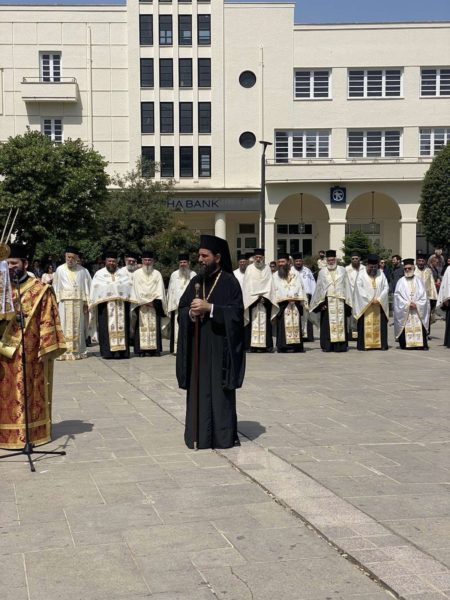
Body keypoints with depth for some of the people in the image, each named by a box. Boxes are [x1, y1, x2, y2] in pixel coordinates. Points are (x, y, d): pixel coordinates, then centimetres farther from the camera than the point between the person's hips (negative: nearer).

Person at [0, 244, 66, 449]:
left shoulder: (40, 290, -3)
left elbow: (47, 321, -5)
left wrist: (47, 348, -10)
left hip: (30, 351, -3)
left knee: (31, 392, 4)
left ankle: (33, 432, 12)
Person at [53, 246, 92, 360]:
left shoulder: (82, 271, 4)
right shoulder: (60, 270, 5)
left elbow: (87, 286, 4)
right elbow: (56, 287, 6)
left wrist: (86, 302, -2)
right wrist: (56, 301, -1)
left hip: (78, 301, 1)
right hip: (64, 301, -1)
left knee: (78, 326, 5)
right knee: (65, 326, -4)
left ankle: (78, 350, 10)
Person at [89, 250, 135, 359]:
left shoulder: (123, 274, 14)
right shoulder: (99, 274, 9)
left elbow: (129, 288, 10)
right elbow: (95, 290, 4)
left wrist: (129, 300, 0)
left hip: (121, 305, 2)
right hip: (105, 305, -2)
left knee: (122, 327, 0)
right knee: (107, 328, -5)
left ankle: (122, 350, 2)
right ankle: (107, 352, -5)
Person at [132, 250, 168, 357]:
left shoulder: (157, 274, 11)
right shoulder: (137, 273, 8)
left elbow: (159, 290, 5)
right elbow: (137, 290, 2)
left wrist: (153, 301, -9)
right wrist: (145, 301, -8)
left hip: (154, 305, 1)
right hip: (141, 305, -1)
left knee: (154, 327, -4)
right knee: (142, 326, -6)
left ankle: (155, 349, -4)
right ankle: (141, 349, -8)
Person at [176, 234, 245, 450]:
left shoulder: (230, 282, -4)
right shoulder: (196, 281, 11)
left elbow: (236, 312, -13)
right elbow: (181, 311, 9)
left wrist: (209, 307, -20)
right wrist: (191, 313, -13)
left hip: (220, 347, -5)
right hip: (198, 346, 5)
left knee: (220, 391, -1)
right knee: (199, 389, 5)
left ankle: (224, 436, 8)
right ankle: (200, 435, 12)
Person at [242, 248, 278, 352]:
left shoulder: (267, 269, 9)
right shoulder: (250, 268, 5)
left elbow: (269, 284, 6)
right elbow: (248, 285, 1)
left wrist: (264, 296, -7)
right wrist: (256, 297, -7)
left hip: (265, 299, 1)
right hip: (252, 299, -1)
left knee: (264, 322, -3)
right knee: (253, 322, -6)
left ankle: (265, 345, -4)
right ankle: (252, 345, -8)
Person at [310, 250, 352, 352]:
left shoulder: (342, 270, 9)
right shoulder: (322, 272, 7)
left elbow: (346, 286, 7)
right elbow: (319, 288, 5)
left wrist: (347, 301, 0)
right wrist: (321, 302, -3)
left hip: (340, 301, 1)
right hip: (327, 301, -1)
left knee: (340, 323, 0)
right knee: (327, 324, -2)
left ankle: (341, 345, 4)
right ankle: (327, 346, 2)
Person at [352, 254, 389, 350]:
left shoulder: (381, 274, 8)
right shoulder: (361, 274, -1)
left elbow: (386, 287, 4)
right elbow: (359, 289, -8)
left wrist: (379, 299, -9)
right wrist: (370, 299, -13)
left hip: (379, 304, 3)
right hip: (364, 304, -3)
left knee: (380, 324, 1)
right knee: (365, 325, -4)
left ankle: (381, 344, 6)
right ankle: (364, 344, -2)